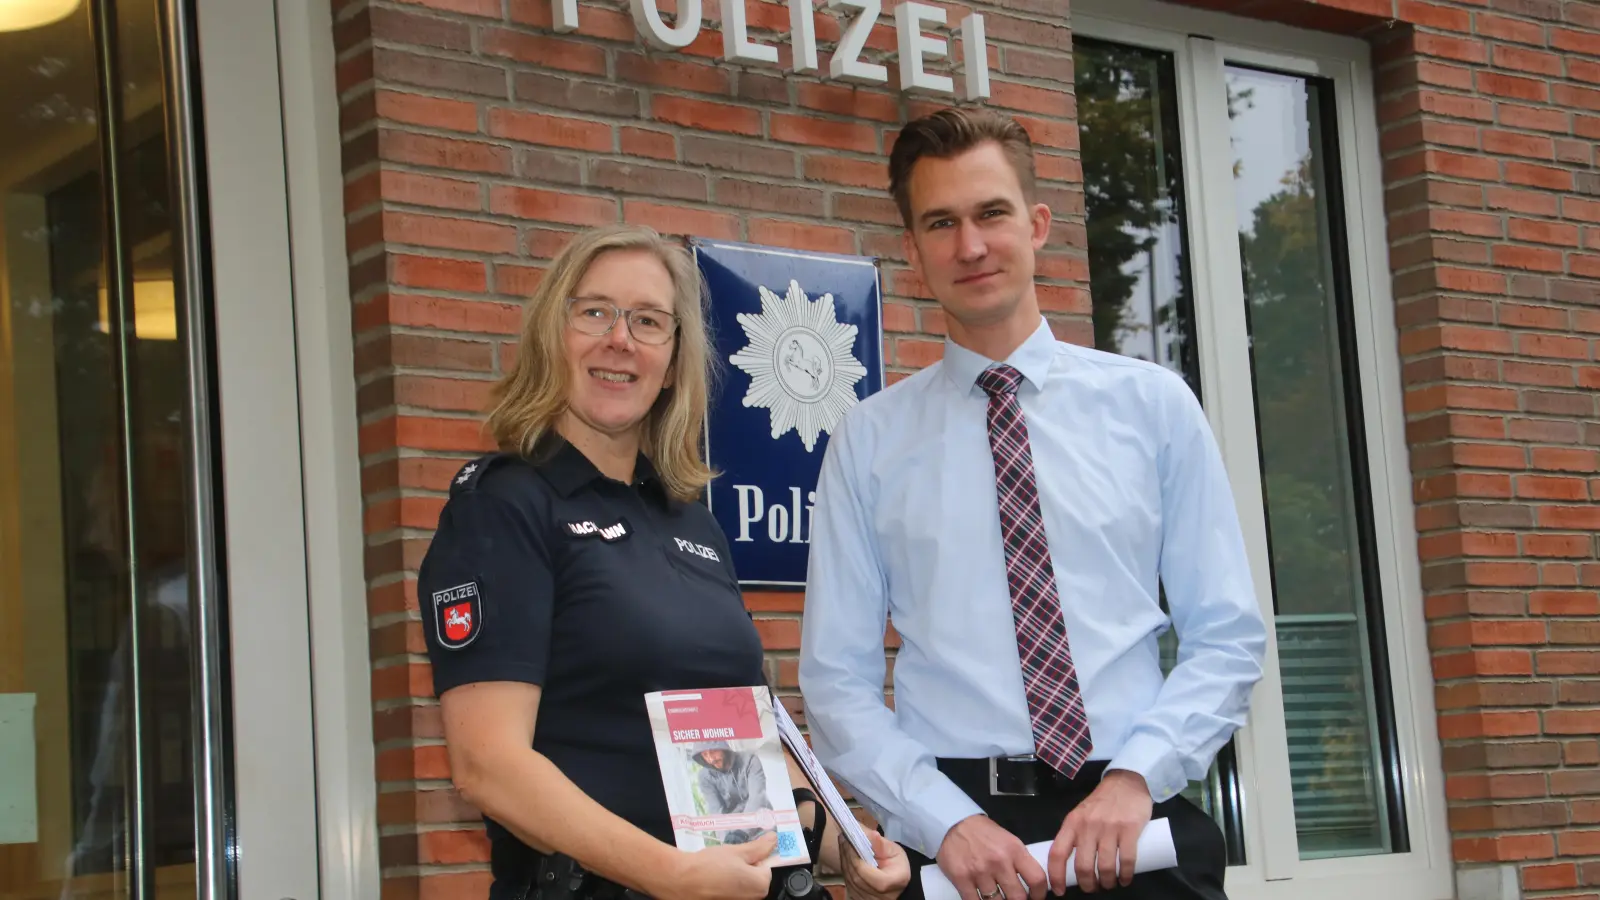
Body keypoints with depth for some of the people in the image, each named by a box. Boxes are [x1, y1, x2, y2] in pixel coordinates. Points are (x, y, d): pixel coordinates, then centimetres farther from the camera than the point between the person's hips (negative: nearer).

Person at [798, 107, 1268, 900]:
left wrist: (1134, 779, -11)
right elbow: (837, 679, 1)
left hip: (1136, 831, 1)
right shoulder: (870, 440, 4)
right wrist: (948, 821, -12)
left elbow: (1227, 637, 3)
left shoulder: (1153, 404, 5)